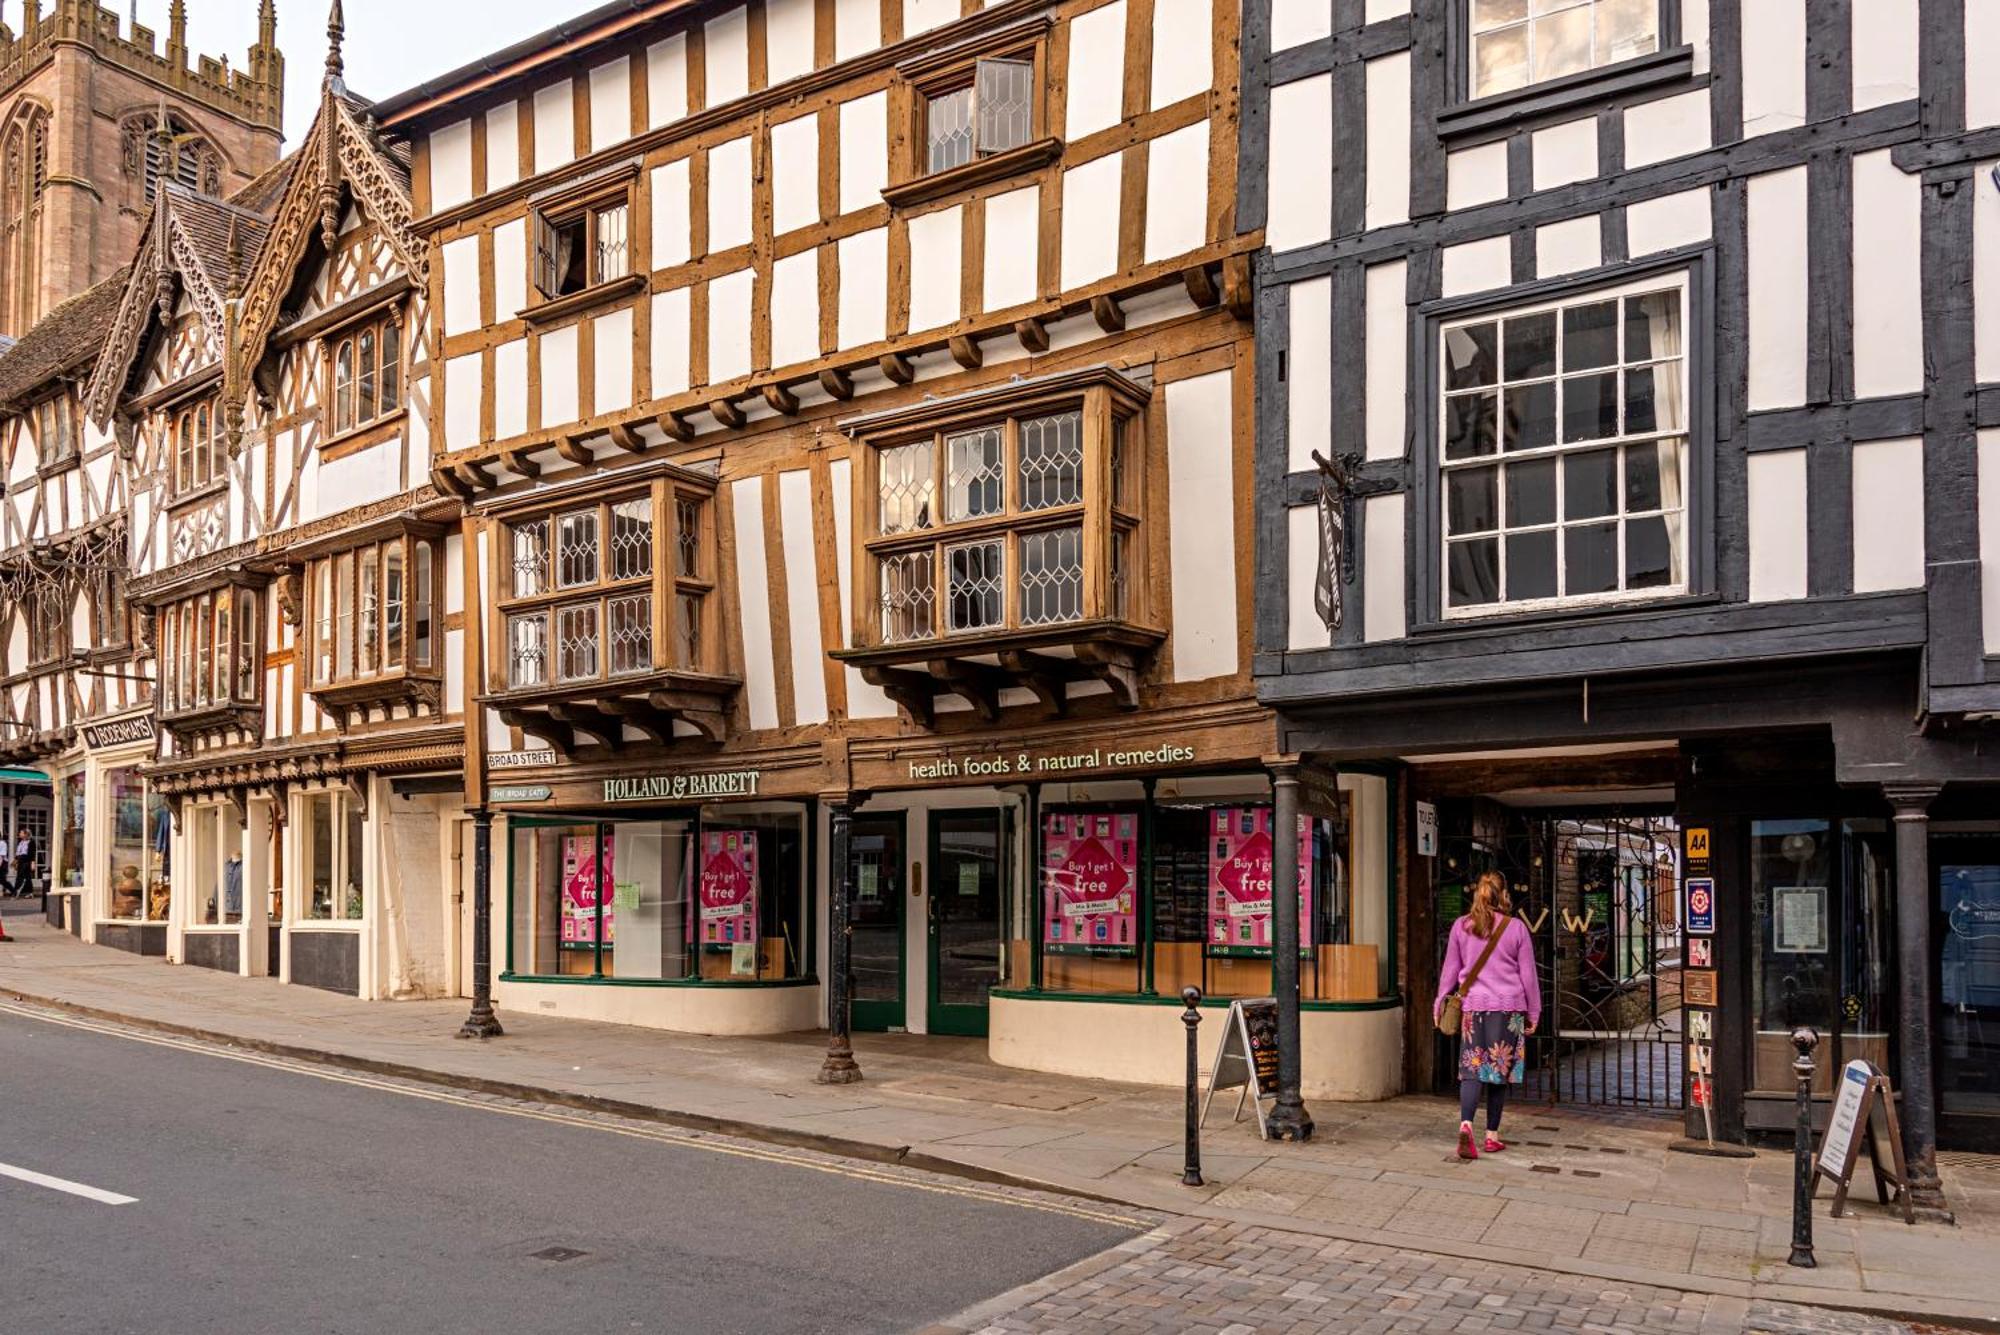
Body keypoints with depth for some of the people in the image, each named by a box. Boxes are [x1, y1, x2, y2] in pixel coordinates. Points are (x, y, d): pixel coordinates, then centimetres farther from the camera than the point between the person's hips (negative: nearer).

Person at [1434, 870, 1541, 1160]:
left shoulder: (1461, 927, 3)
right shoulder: (1516, 927, -1)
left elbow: (1450, 968, 9)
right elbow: (1528, 974, 3)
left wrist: (1439, 1003, 18)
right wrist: (1533, 1013, 12)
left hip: (1472, 1006, 1)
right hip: (1508, 1007, -1)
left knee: (1472, 1068, 0)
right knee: (1500, 1069, 8)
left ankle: (1465, 1125, -22)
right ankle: (1492, 1136, 13)